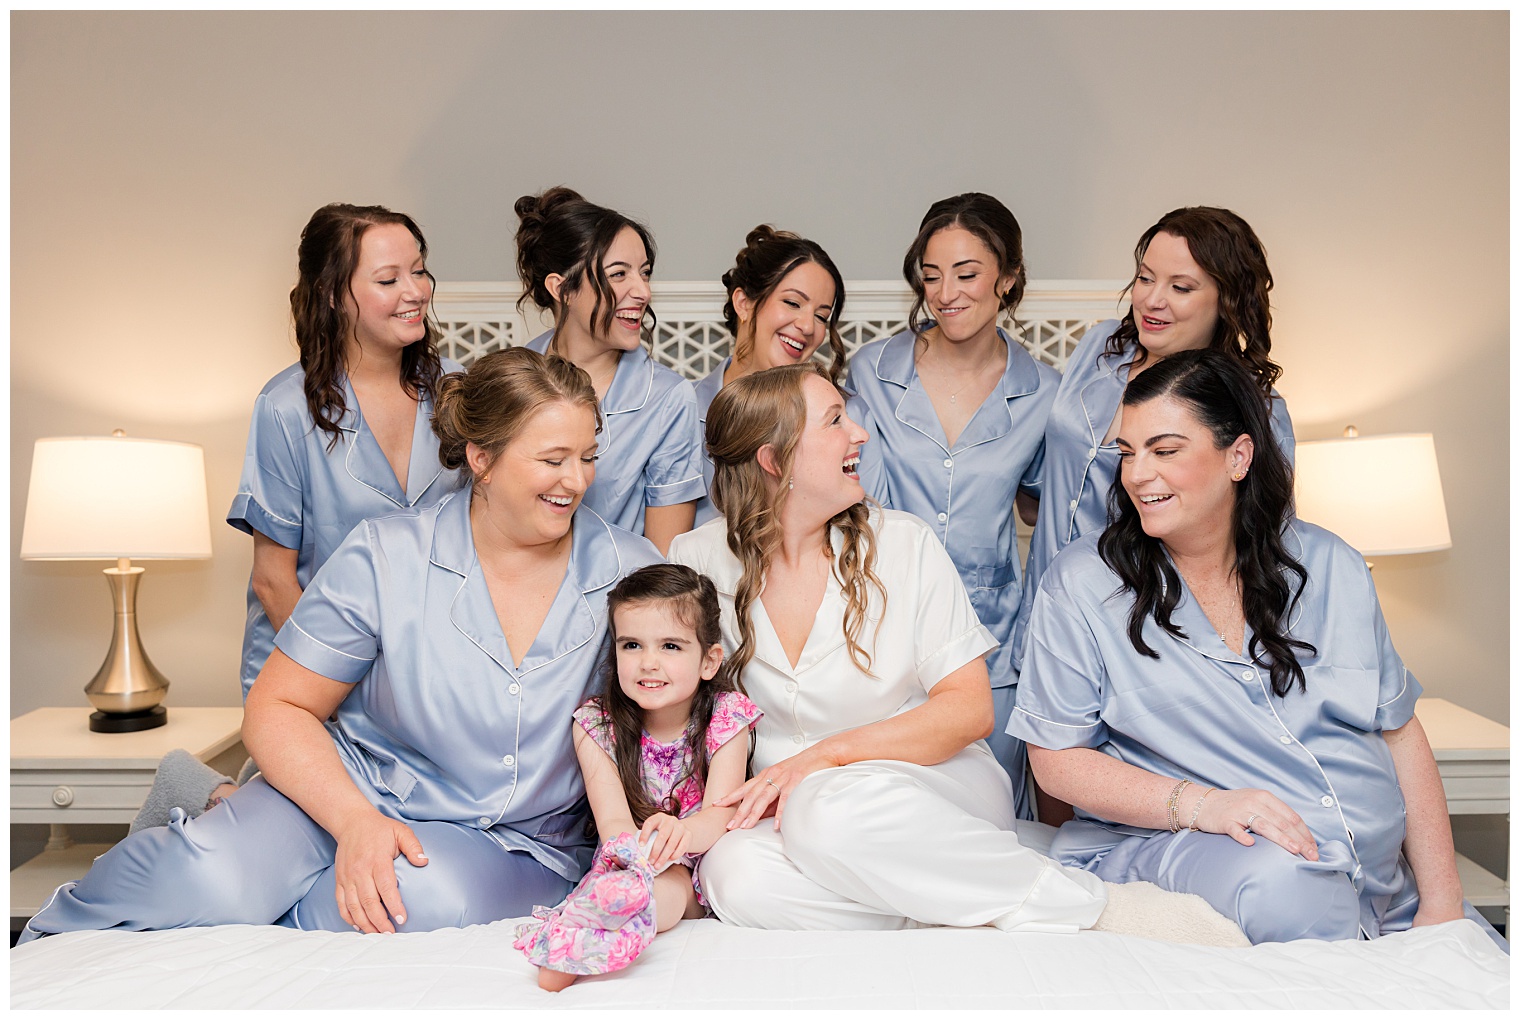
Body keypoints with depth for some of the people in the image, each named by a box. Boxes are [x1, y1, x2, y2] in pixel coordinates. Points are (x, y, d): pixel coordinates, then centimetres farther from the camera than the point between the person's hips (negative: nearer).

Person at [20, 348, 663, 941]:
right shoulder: (386, 556, -8)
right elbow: (278, 709, -5)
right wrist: (355, 820, -19)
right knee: (210, 880, -29)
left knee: (431, 895, -35)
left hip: (517, 843, 1)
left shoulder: (631, 571, -4)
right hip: (357, 787, 0)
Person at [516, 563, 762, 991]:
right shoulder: (596, 725, -5)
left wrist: (682, 832, -45)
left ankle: (571, 939, -54)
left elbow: (719, 814, -19)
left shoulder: (726, 718, -7)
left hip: (703, 862, 0)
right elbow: (612, 820, -16)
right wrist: (636, 845, -42)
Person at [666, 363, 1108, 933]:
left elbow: (970, 710, -5)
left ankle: (1053, 899, -18)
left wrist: (827, 756, -18)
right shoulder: (698, 561, 1)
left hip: (934, 788, -1)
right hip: (784, 813, 2)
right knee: (734, 873, -32)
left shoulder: (902, 543, -1)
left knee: (830, 808, -35)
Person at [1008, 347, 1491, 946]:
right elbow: (1056, 759, -5)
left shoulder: (1330, 566, 8)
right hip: (1170, 846, -2)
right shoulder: (1083, 583, -4)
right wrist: (1199, 804, -19)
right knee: (1282, 883, -33)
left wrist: (1442, 900, 2)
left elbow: (1401, 733, 10)